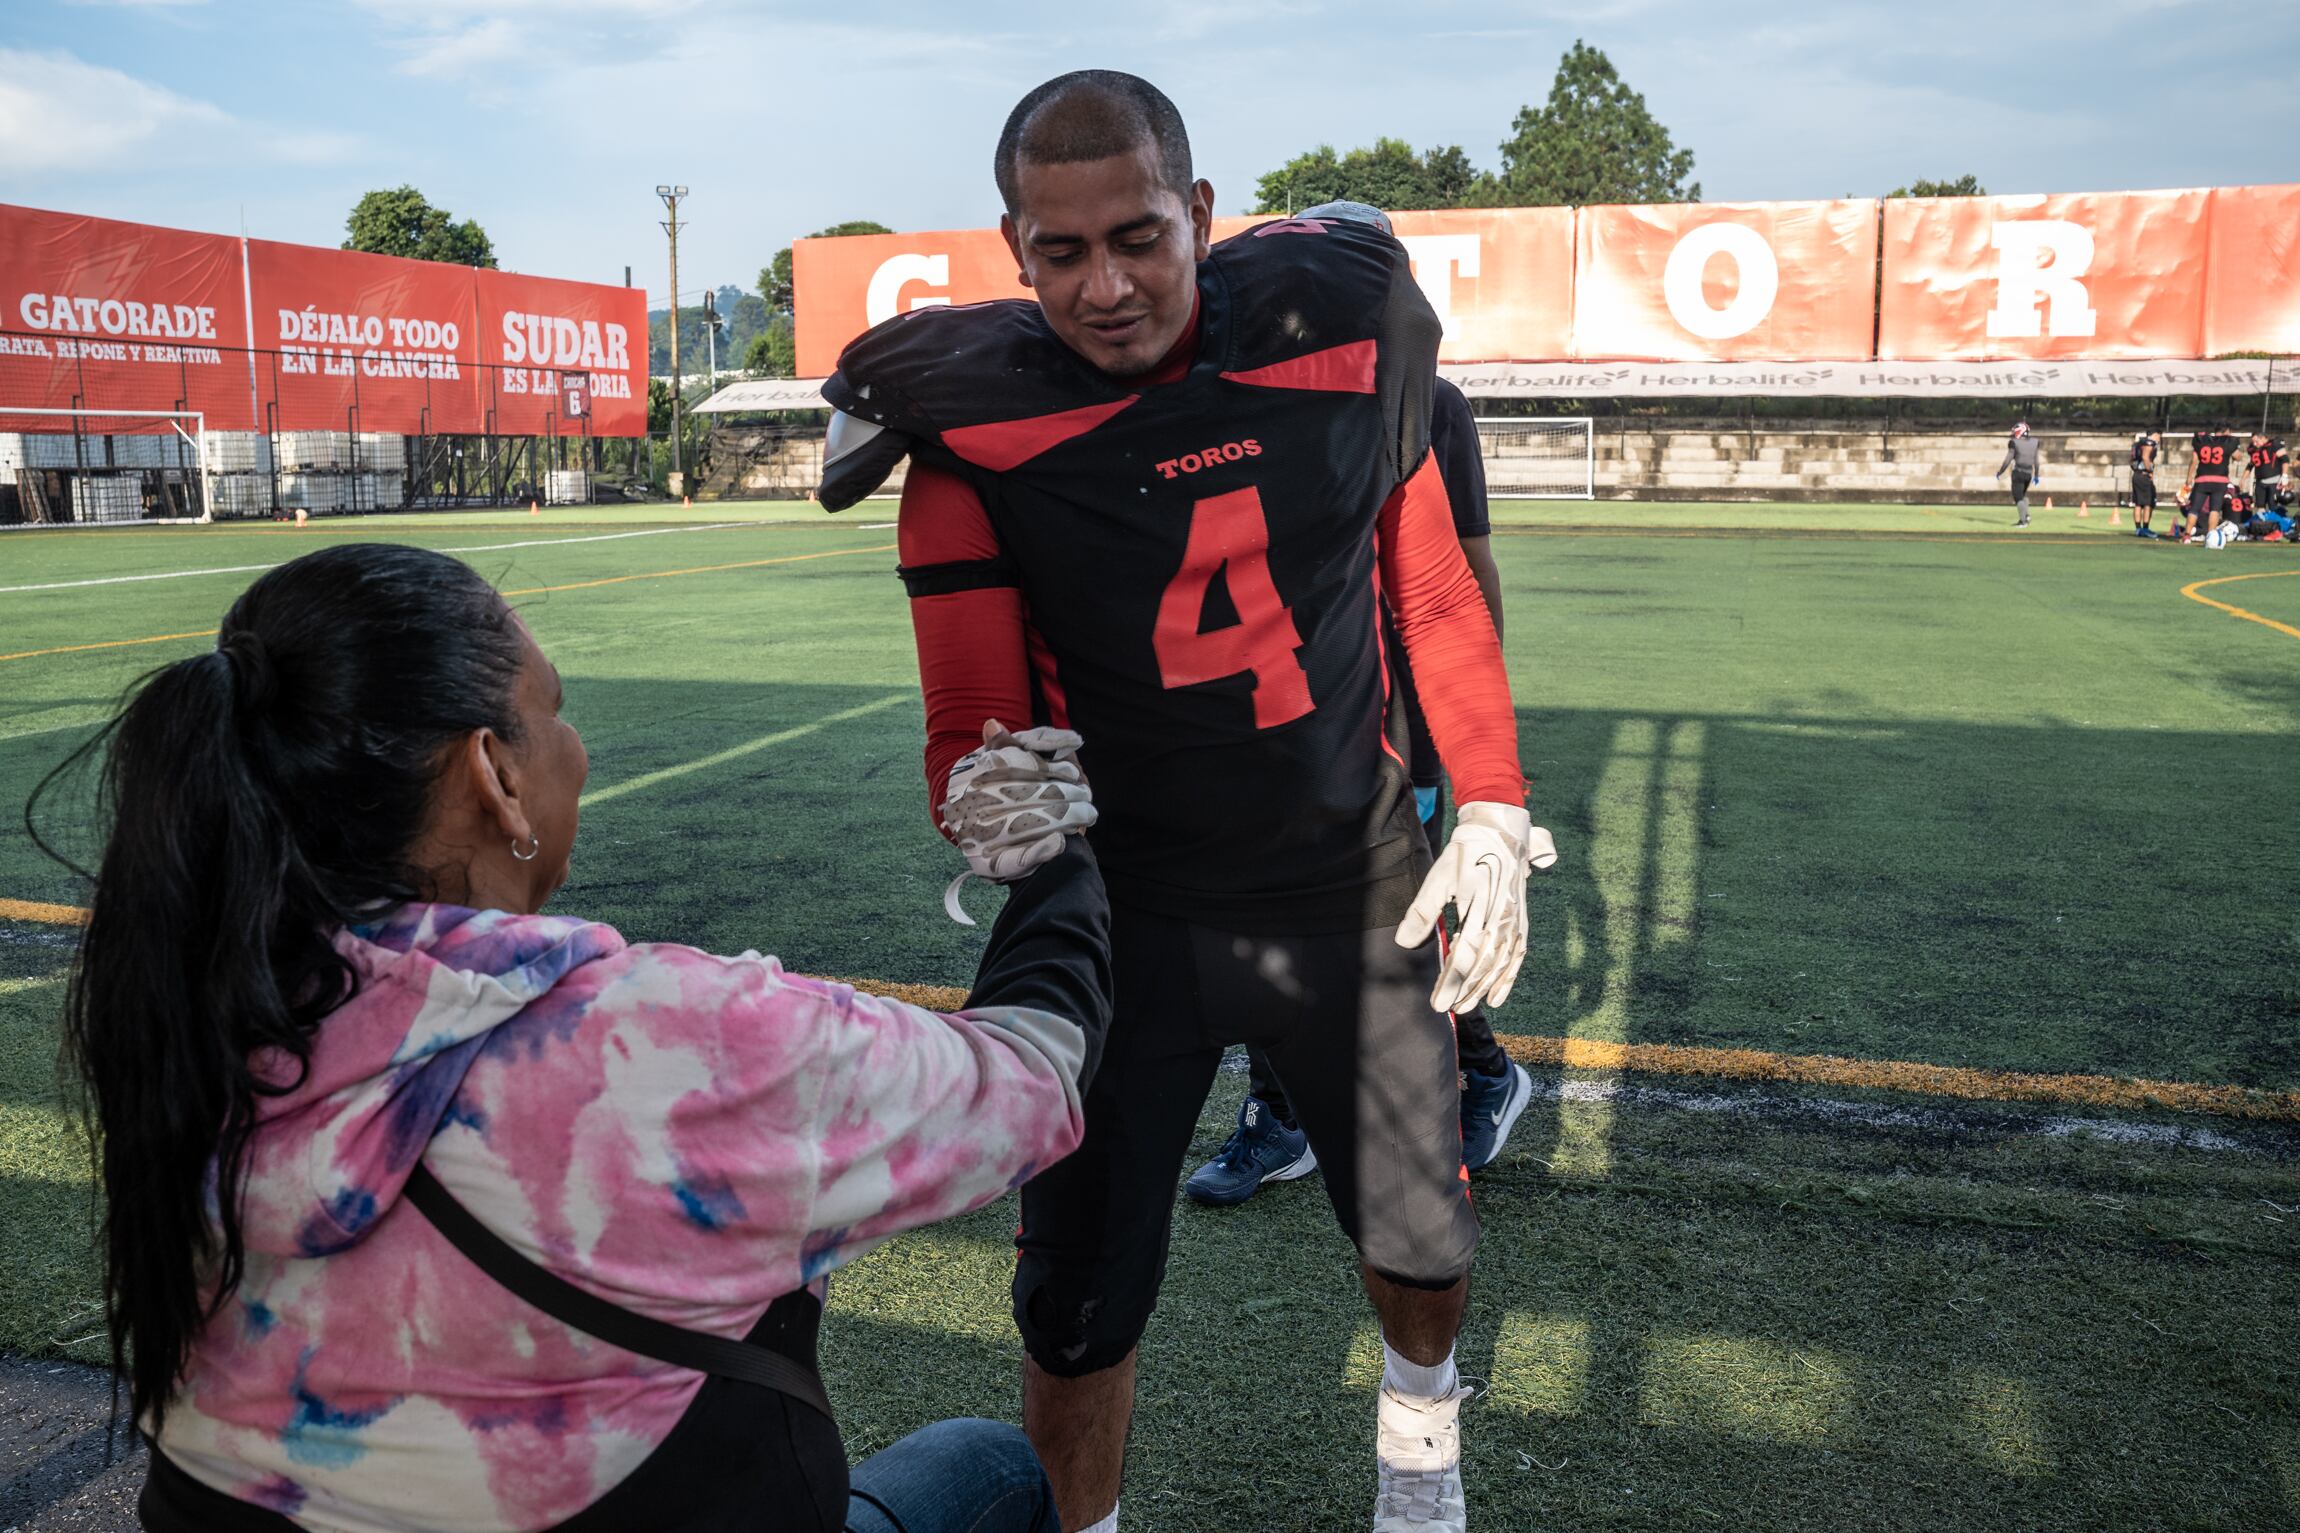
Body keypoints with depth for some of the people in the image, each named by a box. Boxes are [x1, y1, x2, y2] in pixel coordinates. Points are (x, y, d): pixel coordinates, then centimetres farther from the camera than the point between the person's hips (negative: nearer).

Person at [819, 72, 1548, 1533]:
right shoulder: (973, 422, -15)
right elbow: (974, 716, -14)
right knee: (1081, 1294, 2)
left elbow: (1434, 593, 3)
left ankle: (1419, 1408, 52)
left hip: (1353, 882, 2)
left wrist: (1491, 813, 0)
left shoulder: (1338, 326, -9)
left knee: (1422, 1237, 16)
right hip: (1127, 908, -1)